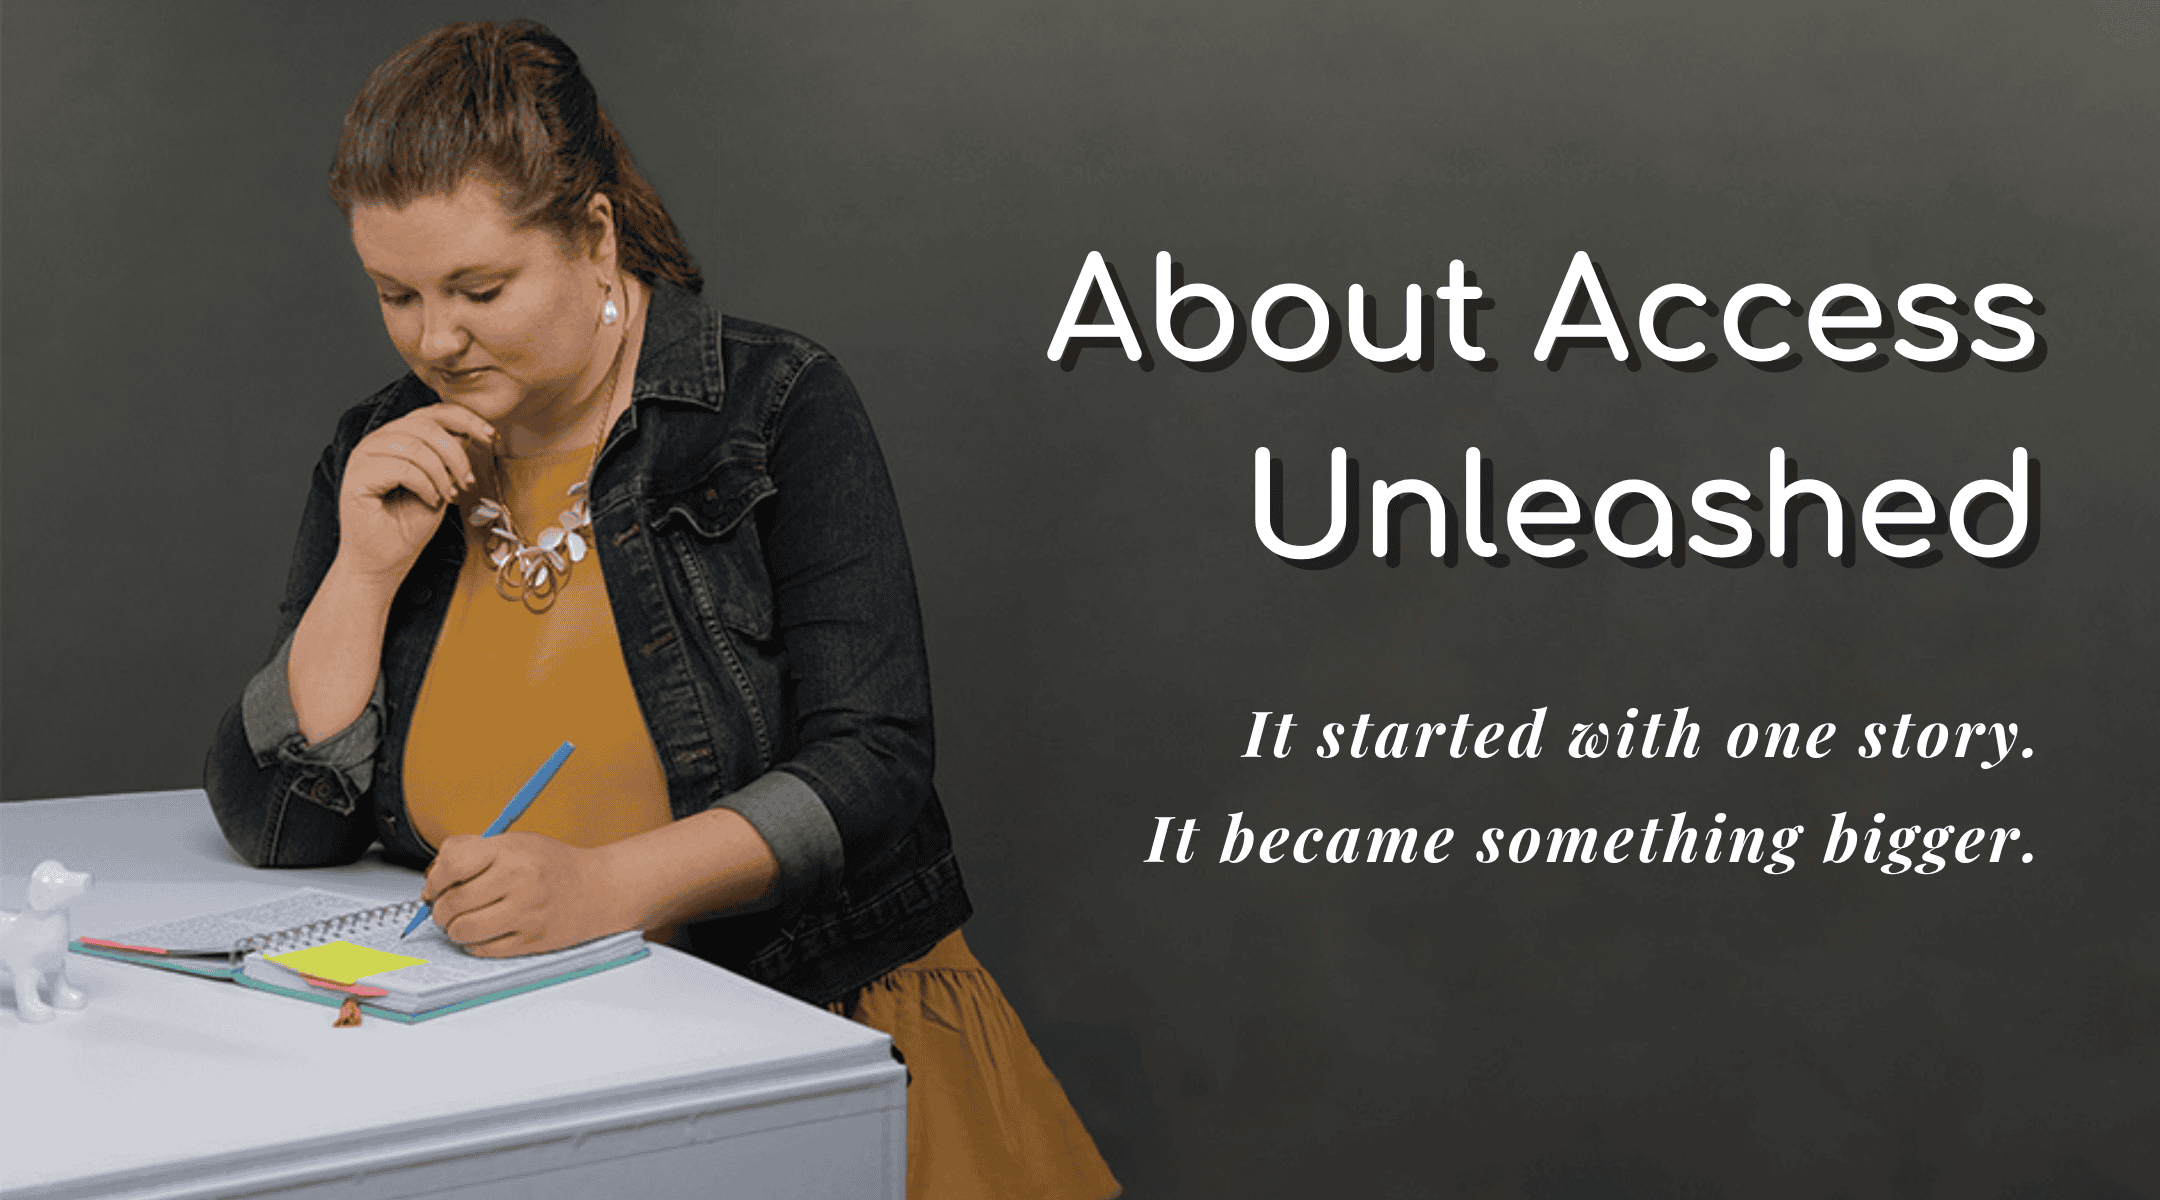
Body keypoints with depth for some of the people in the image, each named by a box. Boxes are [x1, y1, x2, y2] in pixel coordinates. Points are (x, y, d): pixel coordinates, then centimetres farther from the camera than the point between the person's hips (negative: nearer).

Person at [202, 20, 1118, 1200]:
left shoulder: (776, 407, -3)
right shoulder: (381, 459, 8)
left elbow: (871, 761, -10)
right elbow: (274, 826, 6)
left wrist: (609, 883, -23)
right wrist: (366, 568, -6)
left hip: (821, 1028, -3)